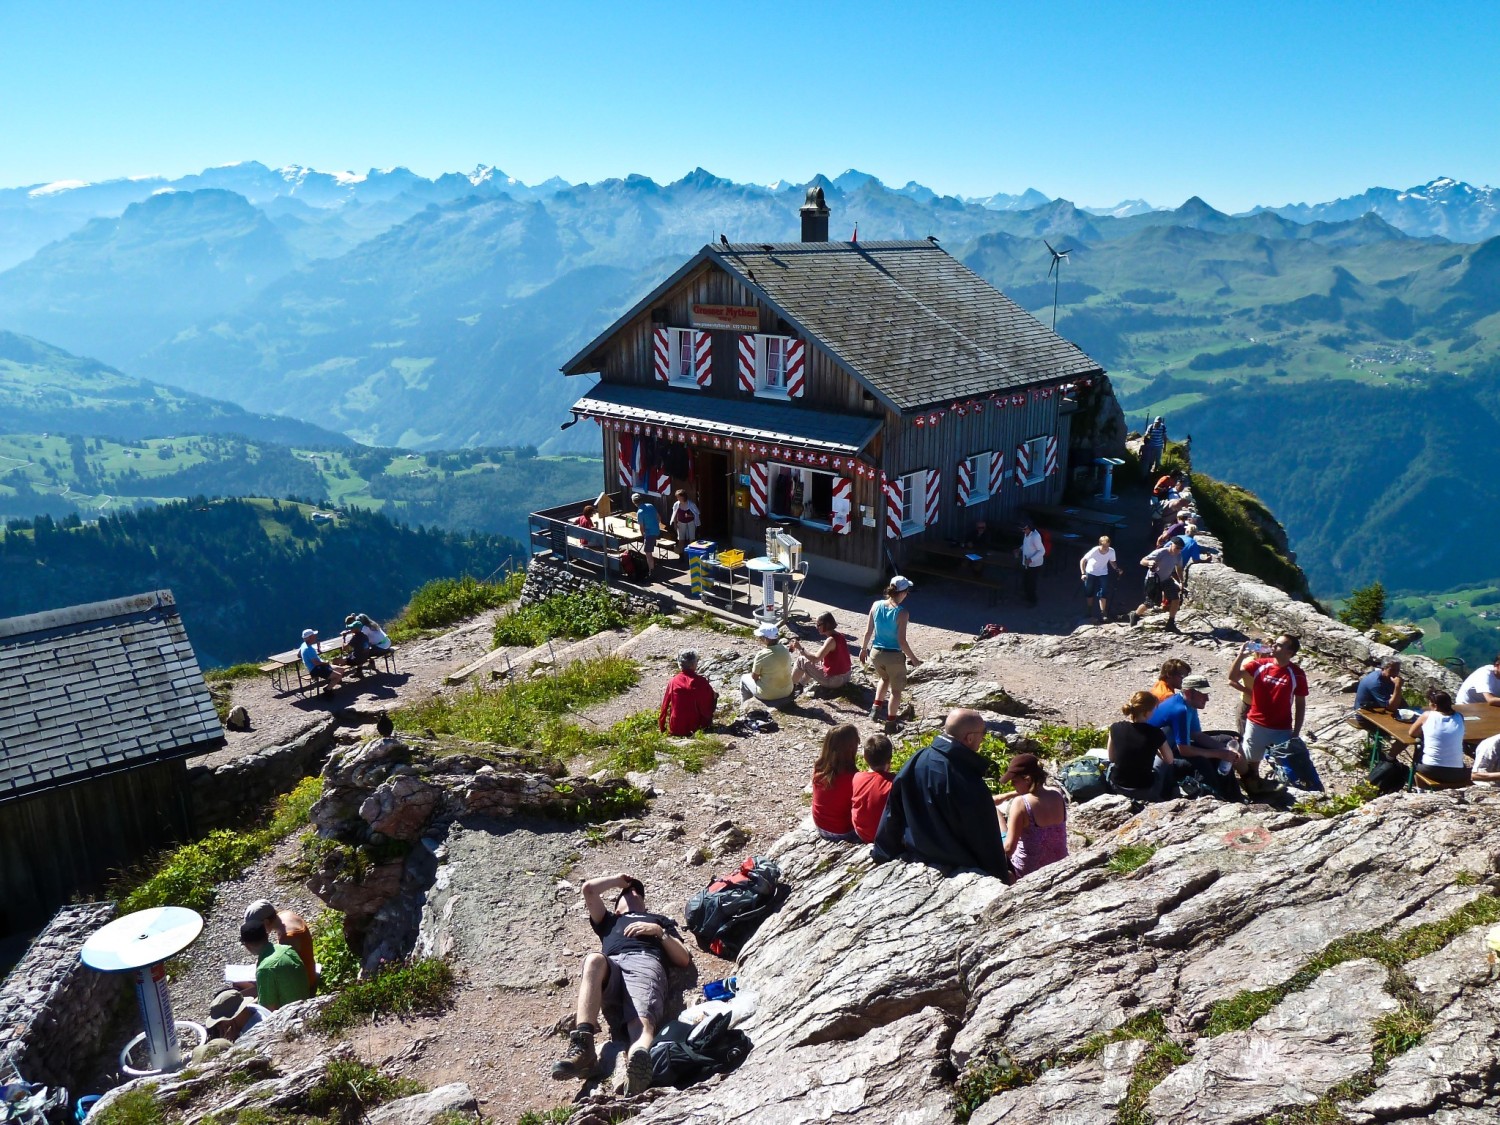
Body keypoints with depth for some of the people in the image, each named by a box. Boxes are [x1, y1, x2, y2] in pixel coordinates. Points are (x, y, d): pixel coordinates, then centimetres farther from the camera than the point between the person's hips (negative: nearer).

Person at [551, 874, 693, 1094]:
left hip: (646, 963, -1)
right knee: (594, 960, -39)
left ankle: (639, 1059, -72)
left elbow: (684, 960, 26)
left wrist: (659, 932, 12)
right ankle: (582, 1046, -54)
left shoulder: (660, 920, 41)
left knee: (642, 1022, -35)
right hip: (611, 965, 1)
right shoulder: (609, 920, 44)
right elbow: (589, 889, 28)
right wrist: (617, 880, 44)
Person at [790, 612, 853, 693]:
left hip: (834, 680, -9)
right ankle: (800, 682, 36)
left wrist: (800, 649, -17)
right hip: (845, 677, 9)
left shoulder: (831, 640, -22)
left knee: (802, 660, 0)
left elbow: (815, 659, -26)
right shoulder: (840, 636, 5)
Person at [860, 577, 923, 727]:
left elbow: (867, 632, 0)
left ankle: (876, 706, 26)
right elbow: (901, 642, -19)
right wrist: (913, 658, -6)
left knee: (884, 678, 34)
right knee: (896, 689, 16)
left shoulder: (876, 605, -6)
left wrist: (863, 649, 15)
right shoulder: (902, 613, -19)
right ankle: (891, 720, 23)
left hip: (876, 653, 5)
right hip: (894, 656, -5)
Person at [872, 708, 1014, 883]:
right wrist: (1003, 874, -1)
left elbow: (893, 813, 0)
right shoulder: (969, 782, -27)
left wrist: (883, 854, 12)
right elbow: (986, 837, -16)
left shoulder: (916, 761, -9)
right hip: (959, 868, -7)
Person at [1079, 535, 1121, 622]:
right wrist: (1083, 573, -29)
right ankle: (1089, 612, 28)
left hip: (1103, 574, 1)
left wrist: (1117, 569, -21)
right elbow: (1082, 561, -21)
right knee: (1089, 593, 9)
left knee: (1103, 593, -10)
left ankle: (1103, 613, -3)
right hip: (1090, 573, -1)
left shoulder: (1111, 551, -22)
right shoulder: (1094, 551, -31)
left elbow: (1112, 562, -2)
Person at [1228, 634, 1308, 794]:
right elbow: (1232, 677, -11)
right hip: (1256, 725, 2)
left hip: (1282, 730, -2)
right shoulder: (1259, 664, -6)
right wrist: (1241, 656, -24)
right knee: (1252, 764, 14)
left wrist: (1296, 734, -3)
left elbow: (1300, 705, -2)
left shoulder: (1297, 674, -9)